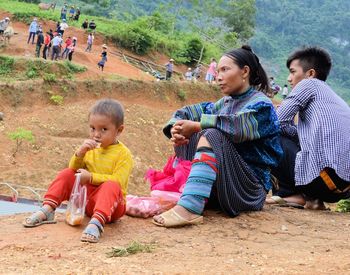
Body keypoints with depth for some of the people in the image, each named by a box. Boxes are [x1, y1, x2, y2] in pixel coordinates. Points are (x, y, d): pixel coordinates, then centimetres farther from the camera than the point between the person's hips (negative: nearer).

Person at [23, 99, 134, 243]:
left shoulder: (123, 154, -11)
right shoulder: (90, 148, 8)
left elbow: (117, 180, -22)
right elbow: (74, 169, 4)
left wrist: (91, 177, -26)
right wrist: (80, 153, -15)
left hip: (109, 202, -5)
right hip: (86, 200, 5)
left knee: (111, 185, -37)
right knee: (66, 174, -8)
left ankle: (96, 222, -55)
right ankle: (47, 210, -17)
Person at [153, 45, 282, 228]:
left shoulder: (261, 105, -8)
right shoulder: (225, 103, 16)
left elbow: (237, 125, -28)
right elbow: (189, 112, 10)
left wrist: (195, 125, -22)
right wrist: (176, 127, -12)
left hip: (251, 187, -7)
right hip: (220, 182, 7)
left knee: (212, 135, -30)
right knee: (185, 137, 1)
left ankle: (188, 209, -45)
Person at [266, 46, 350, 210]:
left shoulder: (310, 84, 3)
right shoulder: (334, 98, 26)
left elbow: (277, 122, -2)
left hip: (325, 175, -9)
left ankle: (292, 195, 5)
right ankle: (311, 197, 12)